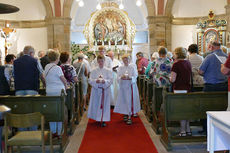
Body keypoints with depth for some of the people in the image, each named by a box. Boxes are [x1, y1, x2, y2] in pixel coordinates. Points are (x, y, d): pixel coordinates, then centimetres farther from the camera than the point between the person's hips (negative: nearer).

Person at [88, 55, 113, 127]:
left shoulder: (108, 71, 2)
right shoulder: (94, 71, 5)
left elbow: (111, 80, -4)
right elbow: (90, 80, -2)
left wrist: (105, 81, -22)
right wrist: (96, 81, -21)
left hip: (105, 90, -1)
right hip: (96, 89, 1)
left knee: (104, 105, 0)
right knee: (96, 104, 6)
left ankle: (103, 120, 6)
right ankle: (97, 118, 22)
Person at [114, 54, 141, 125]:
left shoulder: (132, 68, 4)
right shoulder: (120, 68, 9)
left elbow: (135, 77, -2)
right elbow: (118, 78, 2)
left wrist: (130, 78, -21)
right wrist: (122, 77, -20)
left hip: (130, 86, -2)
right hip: (123, 86, 2)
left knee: (130, 101, -8)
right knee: (123, 100, 4)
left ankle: (129, 117, -9)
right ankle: (125, 114, 20)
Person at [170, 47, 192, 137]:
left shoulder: (176, 64, -13)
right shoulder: (188, 63, 8)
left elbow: (173, 79, -14)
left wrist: (170, 78, 6)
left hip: (179, 89, -7)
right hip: (188, 89, 7)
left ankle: (183, 131, 5)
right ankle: (188, 130, 20)